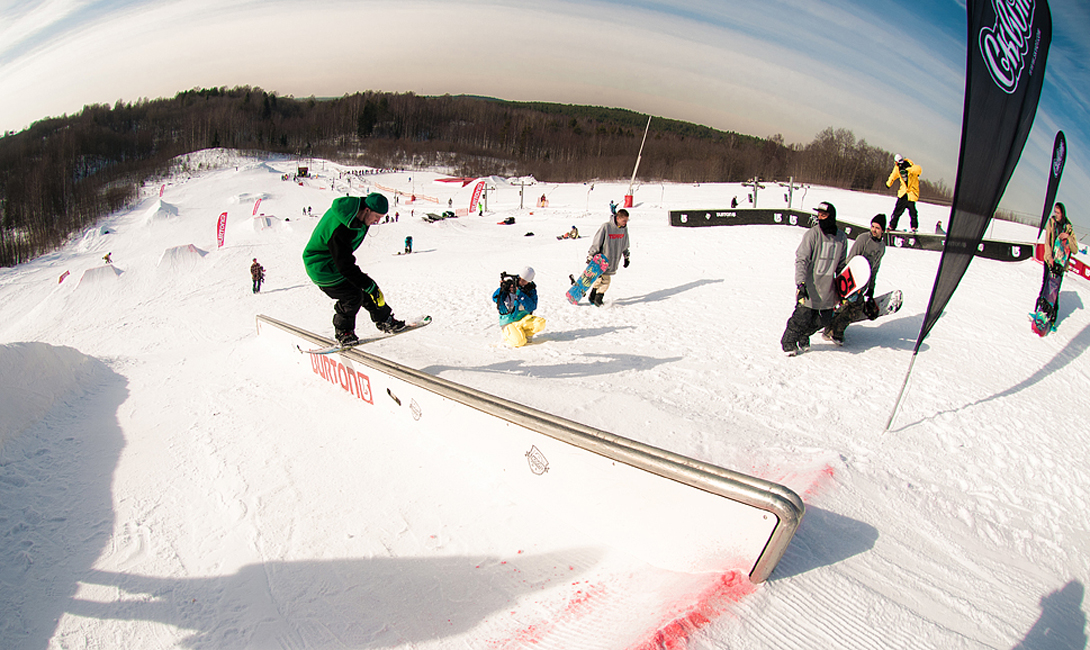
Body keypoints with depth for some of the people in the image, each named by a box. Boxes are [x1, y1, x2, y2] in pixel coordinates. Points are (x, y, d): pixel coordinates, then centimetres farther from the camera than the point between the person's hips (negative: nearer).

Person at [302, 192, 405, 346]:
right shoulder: (339, 230, -36)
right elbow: (345, 265, -32)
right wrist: (370, 286, -30)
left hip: (335, 259, 9)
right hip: (322, 268, -9)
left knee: (366, 288, 5)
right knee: (353, 296, -13)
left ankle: (385, 321, 19)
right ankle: (343, 333, 8)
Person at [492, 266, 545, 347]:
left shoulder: (531, 289, -4)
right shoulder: (509, 282, -8)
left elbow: (531, 307, -19)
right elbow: (494, 299, -9)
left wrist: (519, 293, -28)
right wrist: (502, 288, -28)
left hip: (523, 318, 3)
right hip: (509, 322, -2)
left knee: (541, 323, -27)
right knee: (519, 342, -28)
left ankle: (523, 333, -1)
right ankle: (505, 334, 5)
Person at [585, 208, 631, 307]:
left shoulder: (624, 228, 1)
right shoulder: (606, 227, -18)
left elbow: (625, 245, 17)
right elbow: (596, 242, -14)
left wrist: (626, 257, 22)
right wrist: (590, 256, -13)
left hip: (614, 260, 6)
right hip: (603, 258, -5)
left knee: (601, 278, 10)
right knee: (604, 278, -7)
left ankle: (592, 296, 25)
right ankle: (598, 298, 9)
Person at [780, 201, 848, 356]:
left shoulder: (841, 238, 6)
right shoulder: (812, 234, -10)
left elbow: (841, 265, 18)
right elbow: (801, 259, -14)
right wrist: (801, 282, -24)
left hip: (827, 289, 5)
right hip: (809, 286, -5)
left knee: (823, 319, 6)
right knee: (802, 317, -5)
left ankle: (803, 338, 31)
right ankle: (787, 342, 17)